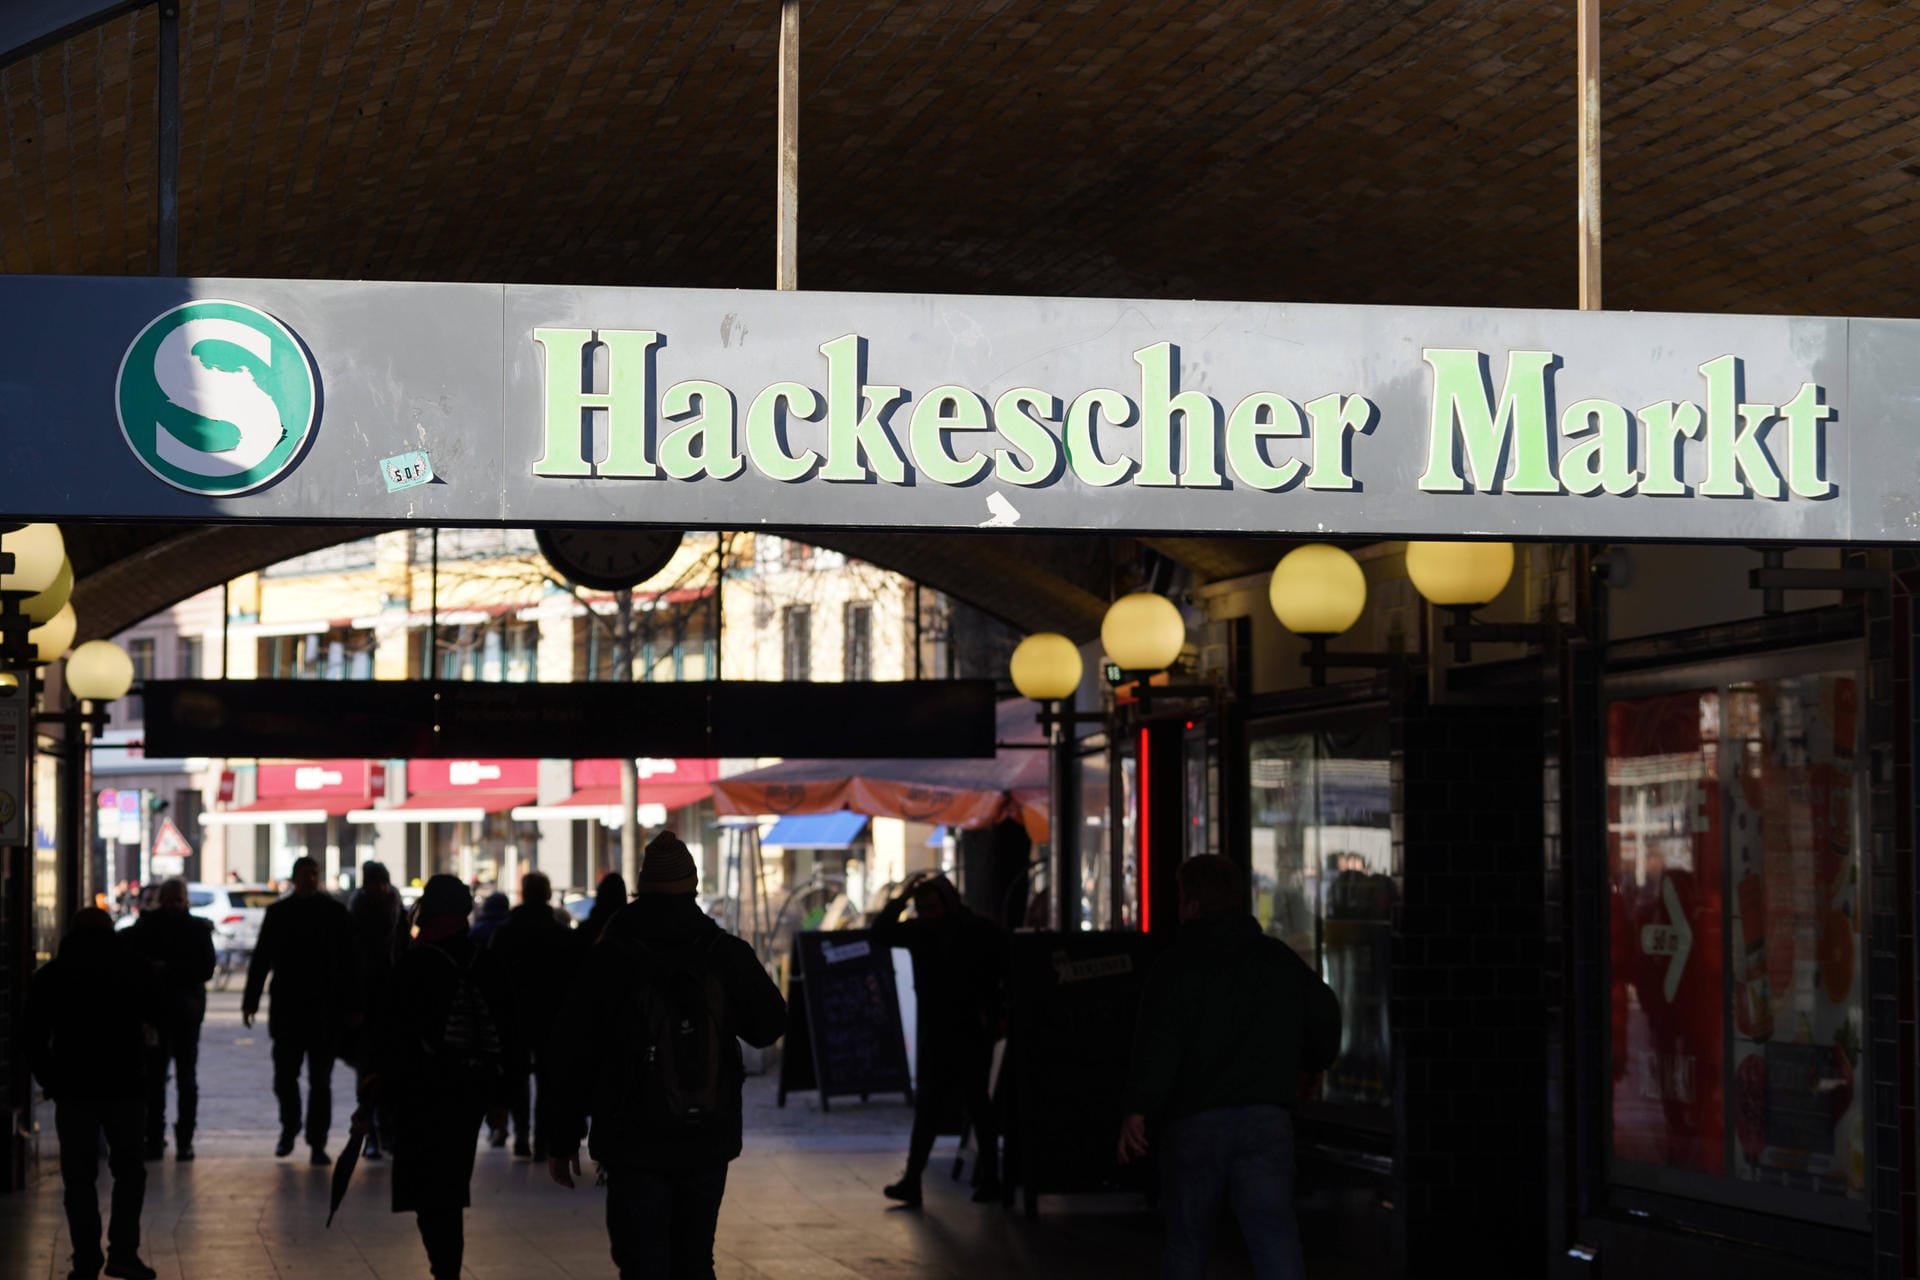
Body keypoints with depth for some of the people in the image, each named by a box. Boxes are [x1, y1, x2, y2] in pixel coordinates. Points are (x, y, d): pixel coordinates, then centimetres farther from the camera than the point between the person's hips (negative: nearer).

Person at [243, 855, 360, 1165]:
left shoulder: (335, 912, 2)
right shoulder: (278, 913, 5)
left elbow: (349, 963, 2)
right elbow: (261, 959, 7)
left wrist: (352, 1007, -3)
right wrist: (251, 1000, 3)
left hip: (325, 1010, -1)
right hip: (286, 1008, 1)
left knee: (320, 1081, 0)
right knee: (284, 1076, 6)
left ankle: (317, 1143, 4)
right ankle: (289, 1129, 28)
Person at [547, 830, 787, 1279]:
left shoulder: (611, 958, -5)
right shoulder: (728, 953, -1)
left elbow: (573, 1052, -4)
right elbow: (768, 1026, 12)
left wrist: (563, 1138, 2)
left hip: (635, 1143, -3)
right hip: (709, 1141, 3)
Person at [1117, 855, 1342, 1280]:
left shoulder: (1177, 964, -2)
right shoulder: (1279, 959, 12)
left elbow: (1158, 1041, -14)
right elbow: (1326, 1014, 23)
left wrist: (1138, 1110, -15)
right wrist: (1311, 1066, 41)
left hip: (1193, 1123, -2)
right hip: (1267, 1118, 2)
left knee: (1186, 1245, 12)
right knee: (1276, 1238, -6)